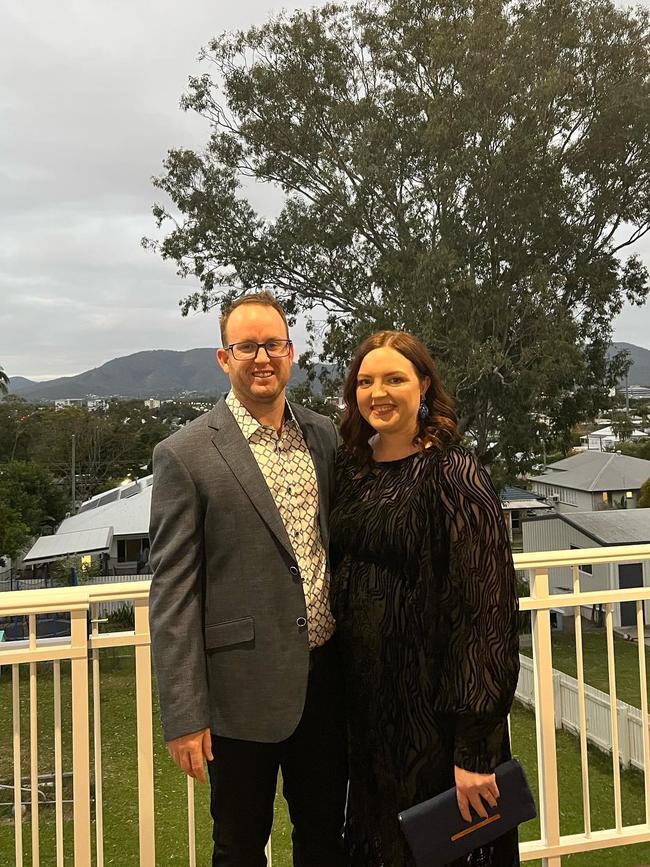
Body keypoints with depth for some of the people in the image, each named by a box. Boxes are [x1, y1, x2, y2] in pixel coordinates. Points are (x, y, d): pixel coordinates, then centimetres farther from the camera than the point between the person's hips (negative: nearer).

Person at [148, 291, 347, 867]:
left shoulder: (324, 436, 4)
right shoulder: (186, 455, -12)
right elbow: (172, 593, -12)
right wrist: (184, 715, -12)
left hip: (327, 677, 5)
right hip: (245, 688, -4)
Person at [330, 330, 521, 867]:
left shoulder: (453, 474, -16)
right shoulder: (351, 467, 3)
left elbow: (486, 607, -19)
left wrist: (476, 750, -21)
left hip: (432, 702, -5)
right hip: (363, 693, 6)